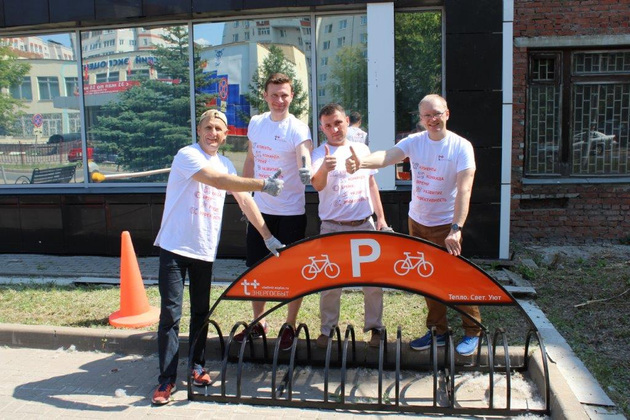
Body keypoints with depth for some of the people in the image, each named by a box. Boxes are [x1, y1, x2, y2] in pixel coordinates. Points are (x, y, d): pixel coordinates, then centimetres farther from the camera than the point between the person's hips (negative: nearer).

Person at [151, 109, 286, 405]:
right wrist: (263, 184, -29)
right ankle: (167, 379, 5)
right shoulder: (187, 155, -11)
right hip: (175, 247, -6)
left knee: (201, 312, 13)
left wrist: (267, 236, 1)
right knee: (171, 314, -4)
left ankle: (197, 366, 28)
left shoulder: (226, 164, 11)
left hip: (205, 250, 6)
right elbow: (218, 181, -27)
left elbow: (244, 200, 7)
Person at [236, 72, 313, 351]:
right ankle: (259, 322, 32)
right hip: (260, 209, 5)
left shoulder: (297, 129, -13)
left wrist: (306, 171, -53)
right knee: (256, 268, 14)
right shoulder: (255, 123, 4)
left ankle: (290, 326, 23)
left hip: (291, 212, -5)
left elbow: (304, 154, -31)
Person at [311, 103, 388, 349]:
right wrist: (324, 169, -46)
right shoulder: (320, 154, -5)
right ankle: (327, 329, 22)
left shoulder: (362, 149, 9)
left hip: (365, 225, 3)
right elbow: (317, 185, -24)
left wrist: (381, 217, 12)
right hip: (333, 227, -3)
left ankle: (374, 327, 24)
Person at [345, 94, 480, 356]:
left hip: (445, 225, -4)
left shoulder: (461, 147, -13)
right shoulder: (414, 142, -3)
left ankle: (473, 332, 21)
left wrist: (456, 229, -32)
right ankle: (438, 331, 29)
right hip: (417, 221, 5)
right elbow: (387, 156, -21)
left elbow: (464, 190, -22)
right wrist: (361, 162, -43)